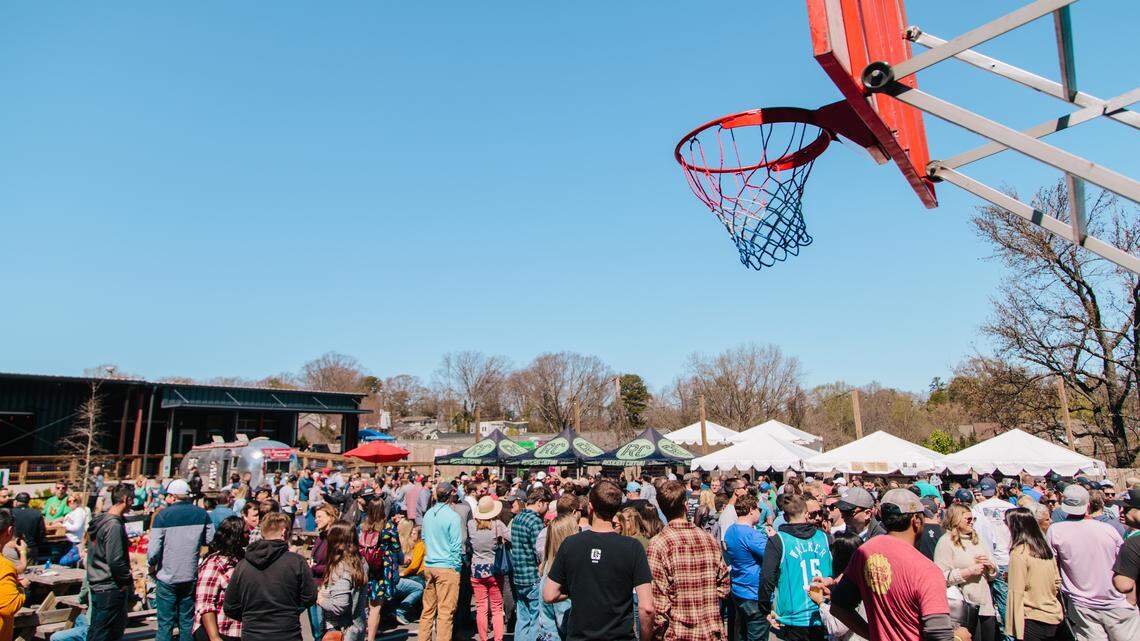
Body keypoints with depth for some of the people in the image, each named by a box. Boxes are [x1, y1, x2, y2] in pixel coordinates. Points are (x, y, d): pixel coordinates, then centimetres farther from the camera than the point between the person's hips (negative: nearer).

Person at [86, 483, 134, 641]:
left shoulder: (100, 520, 8)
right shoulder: (114, 525, -21)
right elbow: (116, 561, -23)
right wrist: (127, 581, -10)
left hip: (96, 586, 9)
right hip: (111, 589, -9)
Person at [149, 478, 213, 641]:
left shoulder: (163, 515, -10)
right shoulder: (202, 514, -1)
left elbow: (153, 549, -13)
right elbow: (211, 541, 4)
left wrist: (151, 565, 6)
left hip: (167, 578, -3)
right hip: (191, 577, 3)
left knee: (165, 624, 6)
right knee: (187, 623, 13)